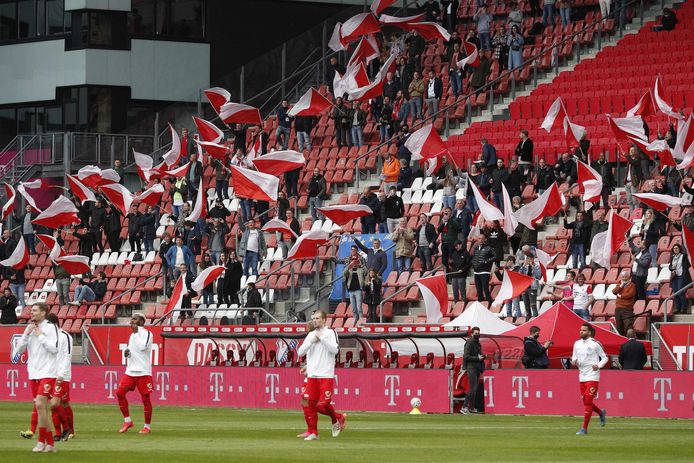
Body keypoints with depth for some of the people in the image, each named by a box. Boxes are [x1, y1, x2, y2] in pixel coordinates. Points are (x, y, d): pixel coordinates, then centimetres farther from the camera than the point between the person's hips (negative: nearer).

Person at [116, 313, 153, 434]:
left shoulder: (146, 333, -5)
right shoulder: (132, 335, 18)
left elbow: (143, 347, -22)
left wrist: (136, 333, -14)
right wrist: (126, 353, 5)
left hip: (143, 372, -7)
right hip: (130, 371, 7)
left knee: (145, 398, -2)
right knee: (120, 392, -7)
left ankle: (147, 426, 8)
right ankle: (127, 421, 4)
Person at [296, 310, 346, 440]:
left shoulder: (330, 333, 0)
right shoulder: (310, 335, 16)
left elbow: (335, 349, -15)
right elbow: (300, 352, 9)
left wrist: (321, 338, -14)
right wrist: (312, 341, -4)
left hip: (326, 376, -5)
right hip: (312, 375, 5)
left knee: (323, 404, -13)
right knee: (309, 404, -2)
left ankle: (337, 419, 15)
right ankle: (312, 433, 5)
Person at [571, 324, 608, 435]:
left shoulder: (595, 344, -6)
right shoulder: (577, 344, 10)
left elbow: (605, 358, 1)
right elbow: (575, 358, 19)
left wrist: (598, 365, -16)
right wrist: (574, 362, -4)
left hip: (593, 377, -6)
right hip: (582, 377, 6)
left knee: (588, 402, -10)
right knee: (586, 402, 11)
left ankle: (584, 428, -6)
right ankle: (601, 413, 39)